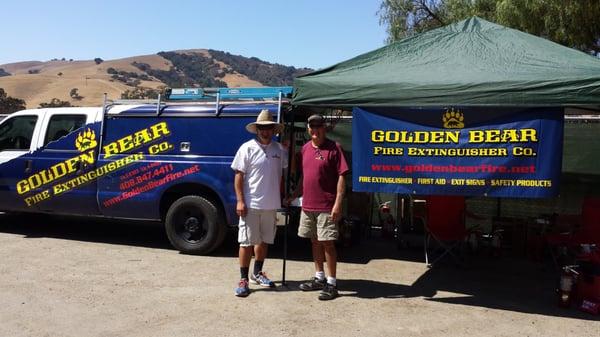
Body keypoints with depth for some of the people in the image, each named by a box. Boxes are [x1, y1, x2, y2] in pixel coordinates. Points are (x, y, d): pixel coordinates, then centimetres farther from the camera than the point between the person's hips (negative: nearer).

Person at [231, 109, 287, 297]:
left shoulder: (279, 149, 5)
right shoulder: (247, 148, -7)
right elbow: (239, 176, -8)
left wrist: (282, 197, 11)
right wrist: (240, 201, -14)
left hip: (271, 204, 5)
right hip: (251, 204, -5)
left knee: (264, 241, 17)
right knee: (247, 242, 0)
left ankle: (257, 273, 33)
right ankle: (243, 279, 10)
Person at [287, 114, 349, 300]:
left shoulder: (333, 148, -9)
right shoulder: (305, 148, 11)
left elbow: (341, 176, -12)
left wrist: (338, 203, -18)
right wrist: (293, 196, 18)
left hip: (326, 207, -7)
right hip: (307, 205, 7)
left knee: (327, 243, -1)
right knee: (315, 242, 15)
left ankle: (331, 284, 9)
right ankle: (319, 278, 29)